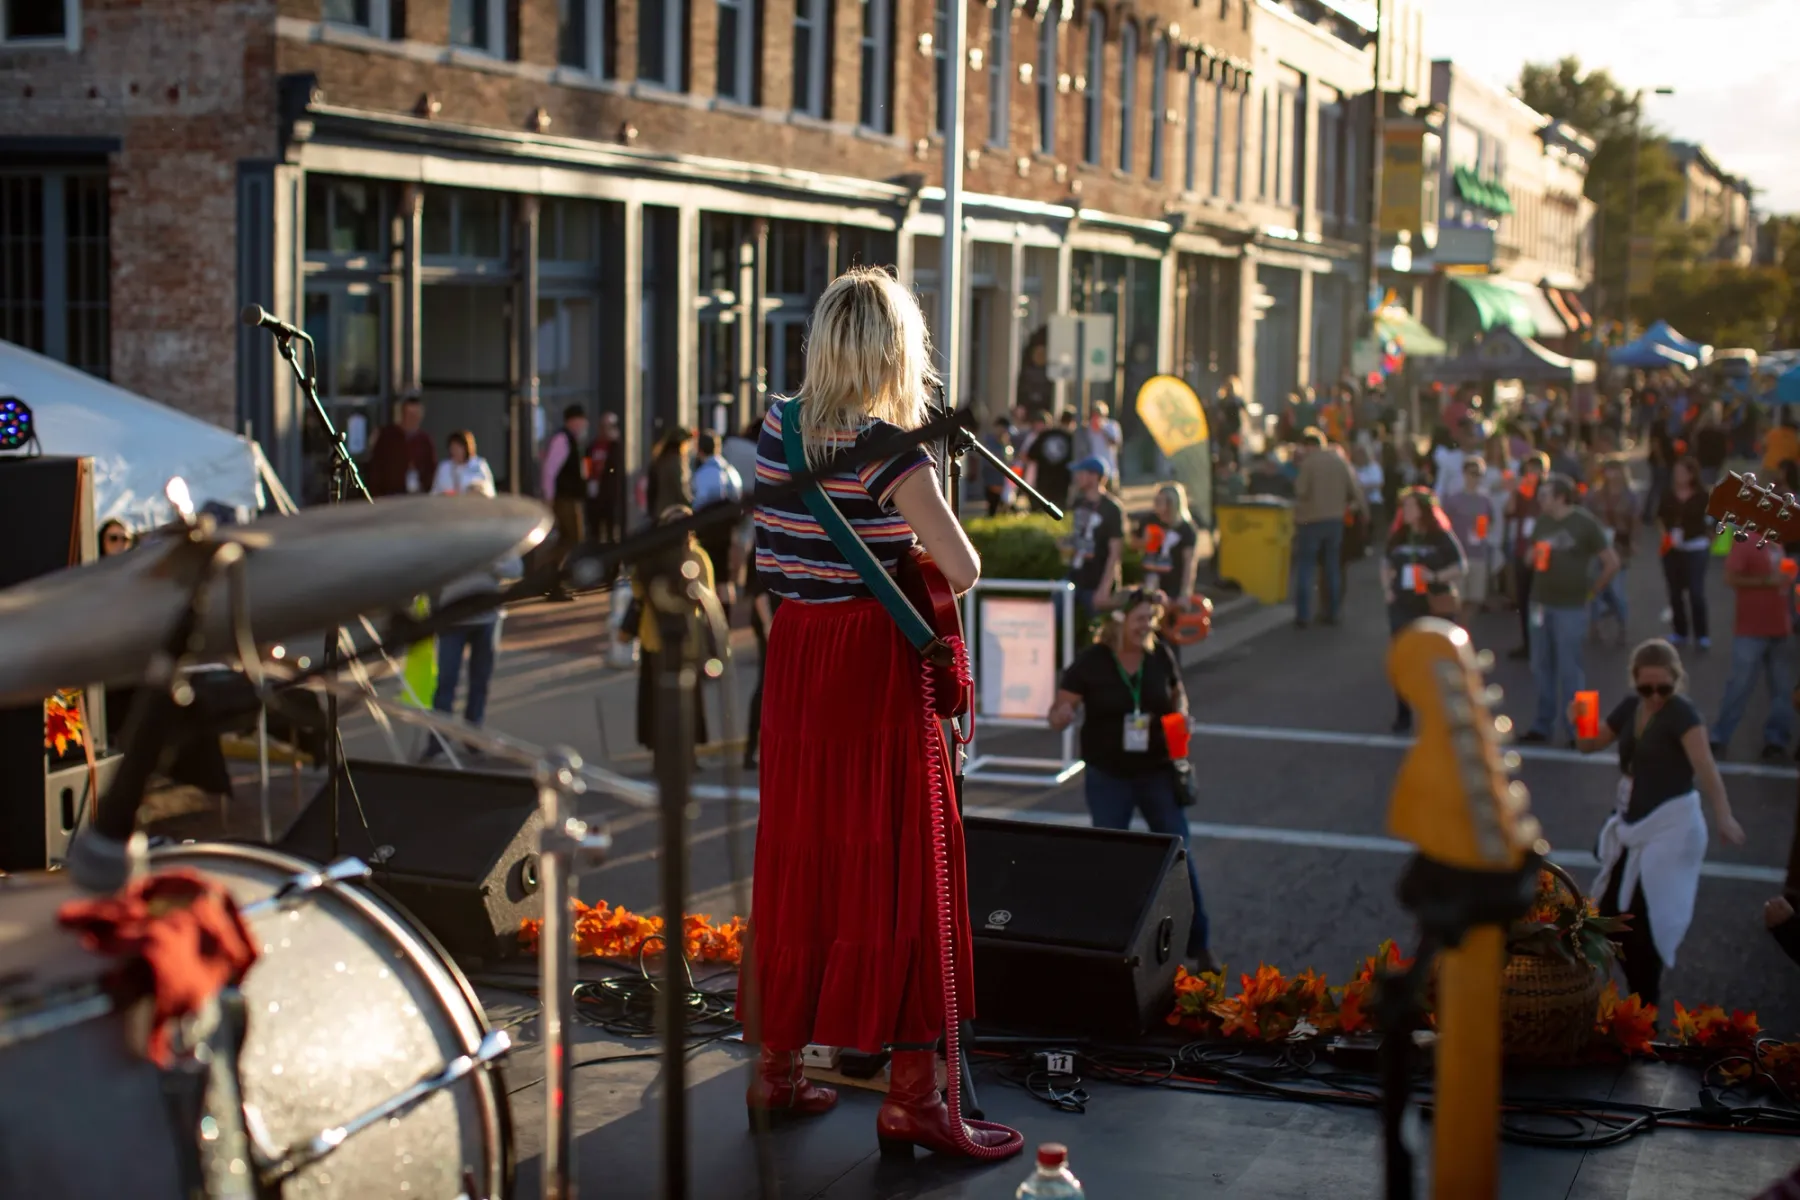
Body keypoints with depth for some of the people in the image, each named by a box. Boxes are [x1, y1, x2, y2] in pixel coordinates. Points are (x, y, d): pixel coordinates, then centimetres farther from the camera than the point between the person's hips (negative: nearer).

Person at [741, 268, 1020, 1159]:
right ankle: (911, 1095, 5)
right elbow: (963, 570, -17)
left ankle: (776, 1067, 24)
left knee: (794, 862, 15)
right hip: (876, 671, -6)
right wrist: (928, 565, 3)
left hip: (793, 665, 6)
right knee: (897, 869, 0)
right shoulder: (888, 451, -15)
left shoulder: (777, 431, 4)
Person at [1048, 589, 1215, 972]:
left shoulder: (1160, 654, -4)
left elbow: (1177, 693, 13)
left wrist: (1180, 715, -9)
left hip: (1158, 773, 2)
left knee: (1180, 856, 3)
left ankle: (1199, 946, 16)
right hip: (1108, 778, -2)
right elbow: (1058, 714, -10)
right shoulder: (1091, 662, -12)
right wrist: (1062, 714, -33)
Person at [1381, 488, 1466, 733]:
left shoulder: (1441, 538, -6)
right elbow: (1386, 564, 19)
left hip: (1434, 608, -4)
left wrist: (1436, 577, -20)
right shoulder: (1398, 537, 7)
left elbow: (1459, 568, -4)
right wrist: (1386, 588, 3)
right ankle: (1403, 717, 12)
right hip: (1402, 607, 4)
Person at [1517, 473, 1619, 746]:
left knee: (1569, 670, -4)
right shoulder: (1542, 523, 7)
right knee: (1541, 667, 10)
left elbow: (1612, 562, -5)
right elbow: (1531, 557, 20)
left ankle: (1576, 730, 4)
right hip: (1542, 603, 6)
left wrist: (1591, 592, -1)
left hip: (1571, 607, -6)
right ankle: (1542, 725, 20)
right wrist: (1533, 555, -3)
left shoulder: (1585, 523, -9)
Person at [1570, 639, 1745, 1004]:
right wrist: (1580, 724, -8)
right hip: (1631, 823, 8)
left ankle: (1645, 1004, 10)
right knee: (1612, 913, 14)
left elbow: (1704, 765, -31)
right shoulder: (1630, 707, 4)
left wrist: (1723, 815, -46)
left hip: (1670, 827, -8)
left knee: (1643, 920, -6)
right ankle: (1640, 992, 33)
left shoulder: (1682, 713, -17)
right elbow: (1590, 745, 15)